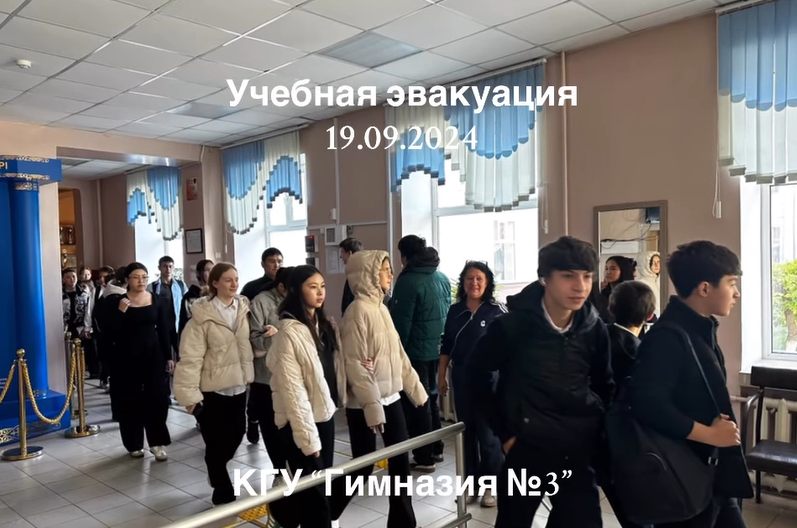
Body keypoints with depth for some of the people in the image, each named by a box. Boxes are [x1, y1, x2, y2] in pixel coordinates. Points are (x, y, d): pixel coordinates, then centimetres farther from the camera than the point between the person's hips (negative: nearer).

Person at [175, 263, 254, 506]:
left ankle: (217, 474, 41)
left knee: (236, 434, 12)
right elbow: (191, 357, -13)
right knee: (216, 442, 5)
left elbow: (249, 345, 7)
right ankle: (223, 493, 23)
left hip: (238, 384, 5)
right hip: (212, 387, -4)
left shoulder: (244, 308, 1)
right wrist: (190, 393, -14)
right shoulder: (203, 315, -12)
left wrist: (249, 376, -2)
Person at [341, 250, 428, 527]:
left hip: (391, 397, 7)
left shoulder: (381, 307, 8)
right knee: (362, 466, 4)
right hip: (366, 404, -7)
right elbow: (356, 365, -18)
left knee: (400, 460, 10)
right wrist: (372, 407, -20)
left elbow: (398, 355, 14)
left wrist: (416, 390, 15)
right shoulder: (358, 310, -15)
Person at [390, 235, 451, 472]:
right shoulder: (442, 278, 7)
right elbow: (448, 313, 12)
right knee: (431, 398, 20)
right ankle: (436, 449, 30)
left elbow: (401, 321, -16)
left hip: (416, 351, -8)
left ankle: (424, 457, 9)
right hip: (438, 349, 8)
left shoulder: (408, 280, -16)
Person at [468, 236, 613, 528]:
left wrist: (600, 431, 4)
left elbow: (605, 386, 11)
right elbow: (477, 374, -3)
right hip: (527, 449, -2)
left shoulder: (595, 329, -4)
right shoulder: (510, 325, -15)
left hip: (580, 451, 3)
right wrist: (504, 432, -3)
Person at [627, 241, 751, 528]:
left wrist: (722, 429, 0)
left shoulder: (700, 330, 8)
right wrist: (710, 434, -22)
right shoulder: (668, 336, -23)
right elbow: (649, 404, -31)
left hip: (711, 473, 9)